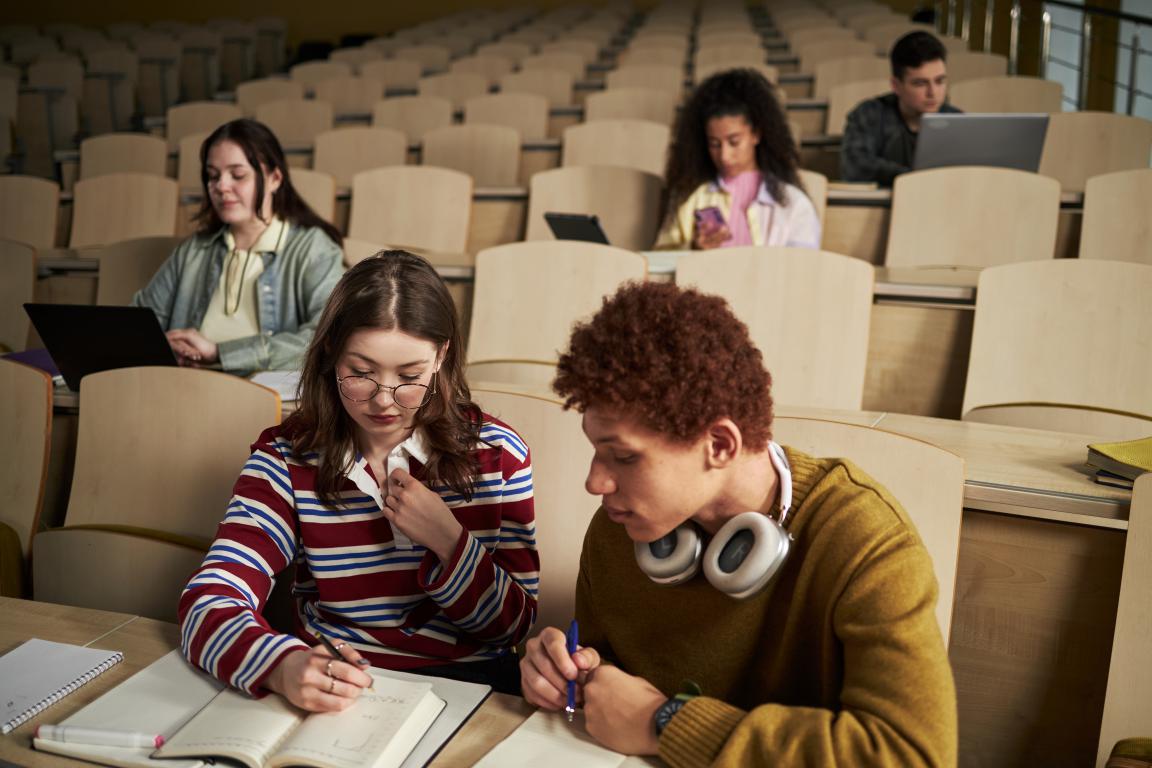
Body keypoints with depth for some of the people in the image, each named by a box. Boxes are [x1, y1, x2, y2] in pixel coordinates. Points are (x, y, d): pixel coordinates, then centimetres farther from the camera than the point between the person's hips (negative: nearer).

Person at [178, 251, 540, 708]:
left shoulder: (497, 453, -2)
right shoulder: (287, 459, -4)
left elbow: (513, 625, 1)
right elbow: (207, 604, -16)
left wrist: (448, 540, -16)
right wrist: (283, 667, -36)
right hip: (333, 689, -1)